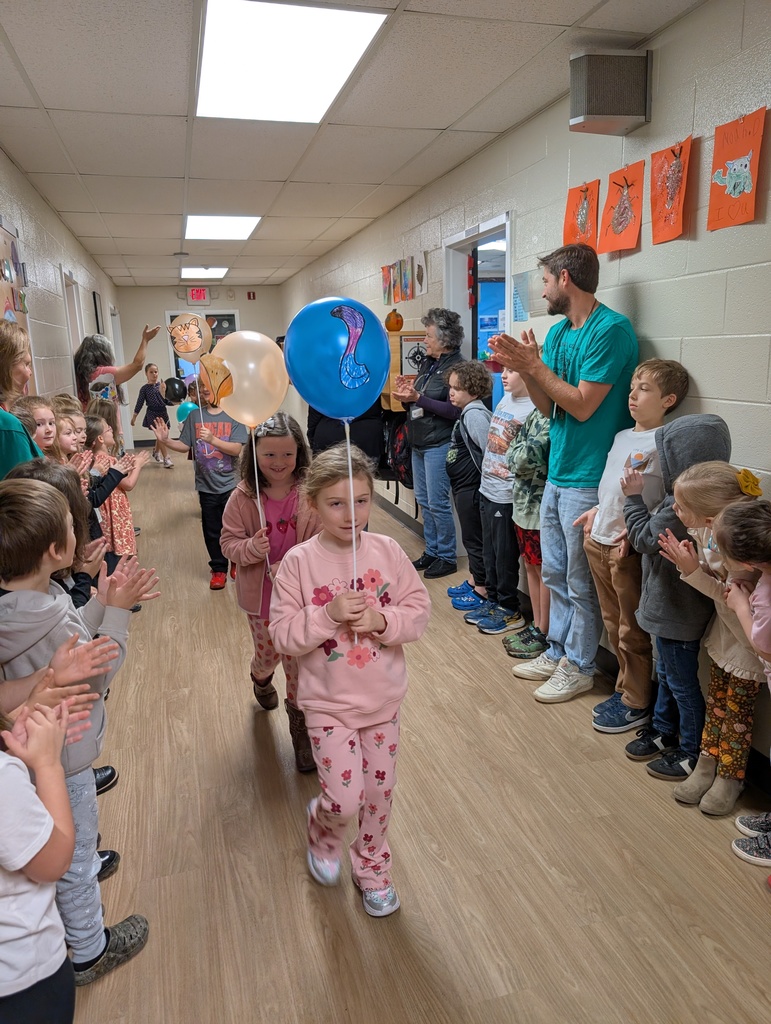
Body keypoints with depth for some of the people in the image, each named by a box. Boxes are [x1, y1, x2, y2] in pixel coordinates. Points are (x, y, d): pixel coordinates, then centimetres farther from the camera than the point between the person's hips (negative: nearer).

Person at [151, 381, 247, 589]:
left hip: (230, 484, -2)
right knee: (212, 530, 10)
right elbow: (185, 446, 4)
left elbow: (237, 449, -15)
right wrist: (165, 441, -11)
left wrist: (212, 439, -26)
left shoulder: (233, 416, -6)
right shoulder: (195, 416, 3)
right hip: (207, 486, 2)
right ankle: (218, 569, 26)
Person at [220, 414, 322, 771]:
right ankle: (261, 679, 60)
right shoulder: (243, 497, -12)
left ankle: (300, 725, 31)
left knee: (299, 660, 7)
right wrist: (250, 548, -28)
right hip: (261, 595, 1)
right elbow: (228, 542, -7)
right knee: (268, 655, 21)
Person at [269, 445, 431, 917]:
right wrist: (329, 615, -27)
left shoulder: (387, 551, -8)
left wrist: (381, 620, -21)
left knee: (380, 793, 15)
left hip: (384, 700, 3)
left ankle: (373, 866, 43)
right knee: (345, 798, -3)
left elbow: (420, 611, -3)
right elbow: (283, 635, -13)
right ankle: (323, 830, 35)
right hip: (329, 703, -2)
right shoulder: (299, 562, -13)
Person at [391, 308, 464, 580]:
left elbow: (454, 410, -21)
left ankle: (447, 557, 10)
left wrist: (418, 398, -22)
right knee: (423, 499, 14)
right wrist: (408, 395, -3)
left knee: (437, 502, -4)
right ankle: (431, 551, 26)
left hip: (438, 444, -9)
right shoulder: (428, 364, 13)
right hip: (419, 443, 9)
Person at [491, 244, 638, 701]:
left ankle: (579, 667, 21)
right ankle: (558, 651, 33)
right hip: (558, 472, 8)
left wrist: (534, 365, -14)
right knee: (555, 573, 18)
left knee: (581, 582, 5)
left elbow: (582, 405, -19)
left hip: (588, 479, -8)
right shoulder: (558, 332, 11)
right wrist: (521, 367, -2)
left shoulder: (611, 330, -15)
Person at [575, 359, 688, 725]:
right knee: (613, 623, 19)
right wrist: (596, 511, 13)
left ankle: (636, 703, 20)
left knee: (633, 630, 5)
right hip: (599, 540, 8)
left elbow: (668, 501, -19)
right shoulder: (622, 436, 11)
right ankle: (626, 688, 34)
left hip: (630, 546, -8)